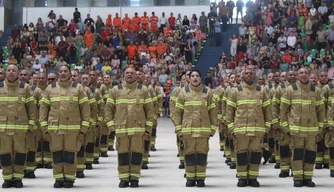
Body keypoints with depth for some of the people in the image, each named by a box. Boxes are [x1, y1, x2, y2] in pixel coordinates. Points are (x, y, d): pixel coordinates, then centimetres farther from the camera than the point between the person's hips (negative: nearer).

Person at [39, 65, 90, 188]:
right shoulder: (50, 88, 10)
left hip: (73, 128, -2)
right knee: (57, 155, 4)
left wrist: (84, 128, -3)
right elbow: (43, 107, 11)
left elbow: (85, 108, 2)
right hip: (54, 128, 2)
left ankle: (69, 178, 10)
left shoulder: (78, 88, 5)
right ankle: (58, 178, 13)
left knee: (70, 155, -1)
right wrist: (44, 125, 3)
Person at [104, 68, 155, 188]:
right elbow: (108, 108, 10)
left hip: (138, 128, 0)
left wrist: (148, 126, 1)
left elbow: (150, 109, 7)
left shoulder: (143, 90, 8)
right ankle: (123, 178, 10)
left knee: (137, 153, -1)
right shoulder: (115, 90, 8)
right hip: (121, 128, 0)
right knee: (123, 154, 2)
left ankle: (134, 178, 9)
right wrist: (110, 124, 1)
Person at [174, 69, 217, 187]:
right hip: (187, 129, 0)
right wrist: (178, 127, -1)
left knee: (202, 154, 1)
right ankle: (190, 178, 13)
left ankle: (200, 178, 9)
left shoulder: (207, 92, 5)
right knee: (189, 154, 4)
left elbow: (213, 111, 5)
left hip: (203, 129, 0)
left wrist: (213, 128, 1)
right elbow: (177, 111, 6)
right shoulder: (184, 92, 6)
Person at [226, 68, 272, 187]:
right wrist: (231, 127, -2)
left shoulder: (261, 91, 10)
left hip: (258, 129, 1)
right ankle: (242, 178, 10)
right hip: (240, 128, -1)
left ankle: (253, 177, 11)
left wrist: (267, 127, 4)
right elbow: (229, 110, 4)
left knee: (256, 153, 2)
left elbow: (267, 110, 10)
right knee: (241, 153, 1)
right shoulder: (235, 91, 5)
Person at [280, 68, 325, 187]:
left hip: (312, 128, 2)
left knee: (310, 153, 4)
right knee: (297, 153, -3)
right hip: (296, 128, -2)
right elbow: (283, 109, 2)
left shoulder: (316, 91, 7)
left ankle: (307, 178, 13)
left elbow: (321, 109, 12)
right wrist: (285, 125, -2)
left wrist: (320, 125, 6)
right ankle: (297, 178, 4)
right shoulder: (291, 90, 1)